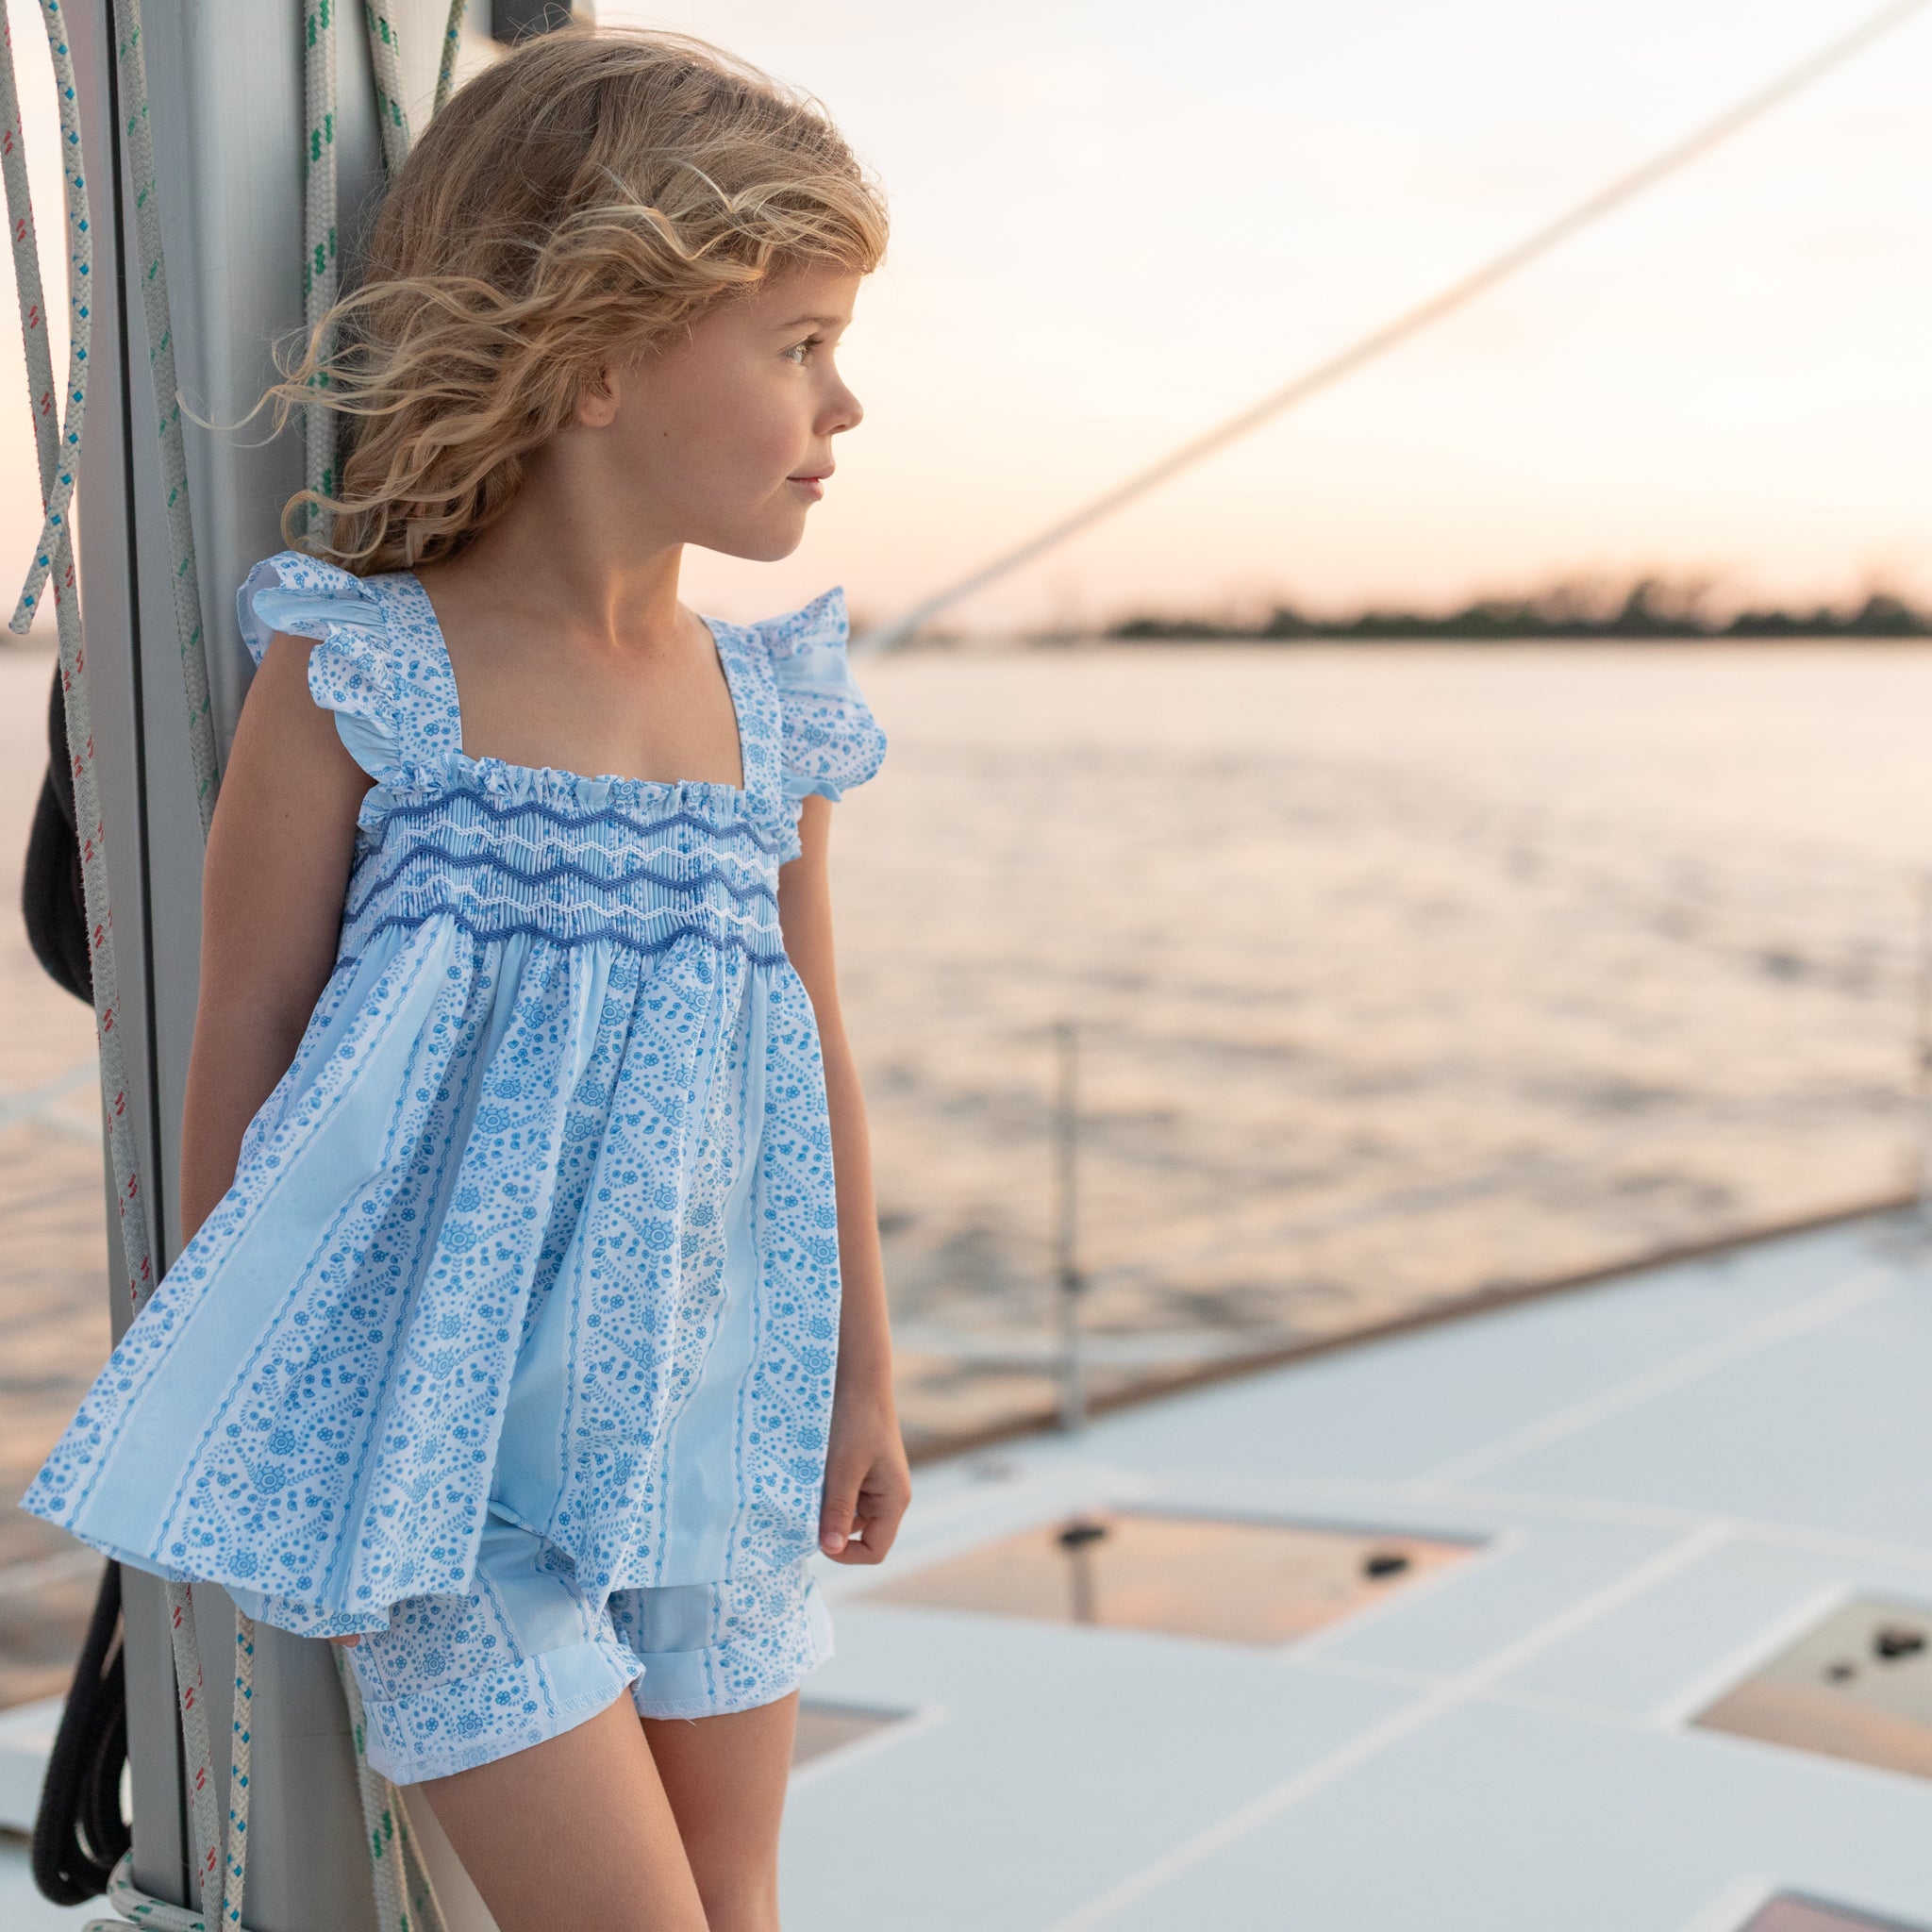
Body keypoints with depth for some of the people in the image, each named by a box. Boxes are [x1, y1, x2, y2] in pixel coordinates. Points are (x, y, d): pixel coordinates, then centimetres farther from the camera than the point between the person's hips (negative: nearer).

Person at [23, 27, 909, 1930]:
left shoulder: (770, 704, 3)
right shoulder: (352, 681, -12)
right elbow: (245, 1044, -6)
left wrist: (861, 1369, 15)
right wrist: (247, 1423, -1)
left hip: (708, 1421, 6)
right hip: (454, 1421, -5)